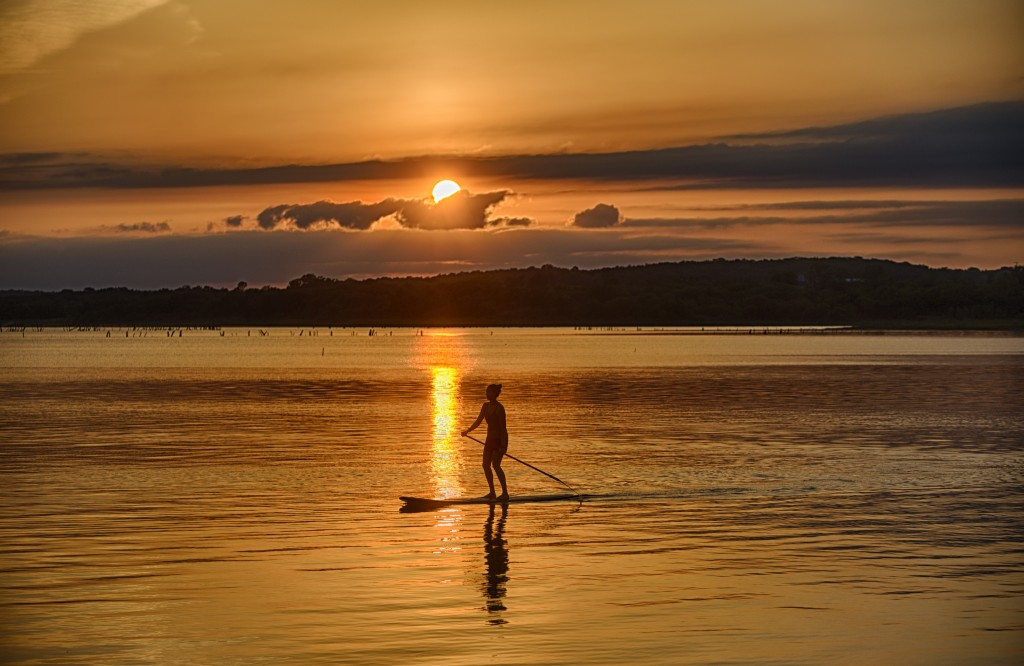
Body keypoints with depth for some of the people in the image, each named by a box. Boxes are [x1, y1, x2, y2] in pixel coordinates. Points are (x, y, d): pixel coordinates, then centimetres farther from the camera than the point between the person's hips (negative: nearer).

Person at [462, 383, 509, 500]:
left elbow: (503, 427, -19)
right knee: (486, 465, 5)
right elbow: (478, 422, 16)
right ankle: (492, 493, 13)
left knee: (496, 465, -15)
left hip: (500, 438, -8)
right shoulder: (486, 406, 7)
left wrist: (503, 445, -22)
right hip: (490, 438, 8)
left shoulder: (499, 408, -18)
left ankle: (505, 493, -9)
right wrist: (467, 431, 8)